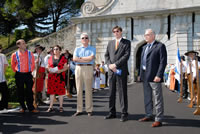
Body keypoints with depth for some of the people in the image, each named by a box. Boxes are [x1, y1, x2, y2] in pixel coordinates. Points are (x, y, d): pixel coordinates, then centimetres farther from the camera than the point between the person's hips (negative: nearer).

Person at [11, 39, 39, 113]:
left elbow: (33, 63, 11)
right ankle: (23, 107, 18)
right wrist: (16, 72, 7)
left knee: (29, 91, 1)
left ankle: (31, 107, 8)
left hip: (28, 74, 1)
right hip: (19, 75, 0)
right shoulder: (15, 55, -2)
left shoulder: (30, 53, 2)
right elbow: (13, 65, 9)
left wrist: (31, 71, 7)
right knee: (20, 92, 6)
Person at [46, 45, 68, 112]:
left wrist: (61, 70, -17)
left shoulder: (63, 58, 3)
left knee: (60, 91, 0)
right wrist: (49, 70, -5)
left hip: (60, 77, -3)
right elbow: (48, 67, 16)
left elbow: (66, 67, 0)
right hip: (52, 77, 3)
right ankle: (51, 107, 10)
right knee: (51, 91, 3)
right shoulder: (51, 58, 12)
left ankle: (61, 107, 10)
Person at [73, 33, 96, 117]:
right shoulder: (77, 49, 16)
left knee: (88, 90, -3)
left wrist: (80, 58, -4)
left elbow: (91, 58, -10)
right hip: (78, 69, 3)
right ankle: (79, 110, 8)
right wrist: (86, 60, -7)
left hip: (88, 69, -2)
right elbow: (74, 59, -2)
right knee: (79, 90, 2)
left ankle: (89, 110, 5)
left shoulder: (92, 49, 9)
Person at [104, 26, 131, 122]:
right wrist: (110, 65, -6)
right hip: (111, 71, 4)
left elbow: (126, 55, -8)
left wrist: (115, 64, -14)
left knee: (122, 93, -1)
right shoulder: (110, 43, 17)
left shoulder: (127, 42, 4)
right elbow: (106, 55, 12)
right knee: (111, 93, 7)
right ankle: (112, 113, 16)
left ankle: (124, 114, 6)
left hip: (121, 71, -4)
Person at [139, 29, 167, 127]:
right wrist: (141, 74, 13)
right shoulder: (144, 47, 17)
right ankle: (149, 115, 27)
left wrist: (159, 75, -19)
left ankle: (158, 120, 2)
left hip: (154, 77, -8)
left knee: (158, 99, -2)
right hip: (145, 76, 8)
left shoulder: (160, 46, -5)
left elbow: (163, 62, -12)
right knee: (147, 97, 15)